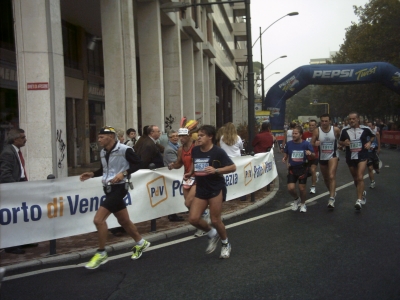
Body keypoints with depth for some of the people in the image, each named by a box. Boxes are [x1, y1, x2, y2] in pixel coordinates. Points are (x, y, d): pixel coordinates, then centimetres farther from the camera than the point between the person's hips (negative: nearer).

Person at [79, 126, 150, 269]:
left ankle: (101, 253, -2)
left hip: (119, 188, -8)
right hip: (108, 189, 8)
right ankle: (141, 243, 38)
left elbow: (137, 163, -9)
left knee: (98, 219, -16)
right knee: (124, 221, 18)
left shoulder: (124, 149, -14)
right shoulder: (103, 152, 9)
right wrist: (92, 174, 8)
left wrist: (124, 173, -21)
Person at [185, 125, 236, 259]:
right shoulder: (195, 150, 2)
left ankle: (226, 244, 27)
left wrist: (216, 170, -24)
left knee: (215, 220, -2)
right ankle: (212, 234, 25)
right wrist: (190, 173, 3)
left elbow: (233, 167, -11)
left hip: (216, 188, -5)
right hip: (201, 189, 6)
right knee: (193, 219, -3)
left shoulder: (218, 152, -14)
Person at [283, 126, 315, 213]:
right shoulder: (289, 144, -2)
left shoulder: (306, 144, -9)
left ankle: (303, 204, 30)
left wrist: (310, 153, -25)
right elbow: (286, 154, 13)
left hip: (302, 168, -2)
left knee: (302, 188, 2)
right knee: (290, 188, -9)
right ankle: (296, 199, 25)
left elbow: (313, 156, -3)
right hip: (292, 168, 2)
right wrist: (285, 159, -9)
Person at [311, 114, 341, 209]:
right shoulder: (317, 131, -9)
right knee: (325, 178, 17)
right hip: (322, 157, 3)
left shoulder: (336, 130, -10)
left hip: (333, 155, -3)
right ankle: (332, 192, 43)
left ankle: (332, 199, -20)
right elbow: (311, 143, -8)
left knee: (332, 176, -20)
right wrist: (315, 144, -26)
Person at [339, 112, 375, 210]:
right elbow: (340, 141, 11)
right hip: (350, 157, 3)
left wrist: (369, 142, -4)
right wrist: (344, 143, -11)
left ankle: (359, 200, -16)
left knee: (360, 178, -18)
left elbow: (373, 136, 14)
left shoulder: (365, 129, -5)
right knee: (355, 179, 16)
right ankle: (362, 193, 43)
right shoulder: (345, 130, -2)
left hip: (362, 156, -3)